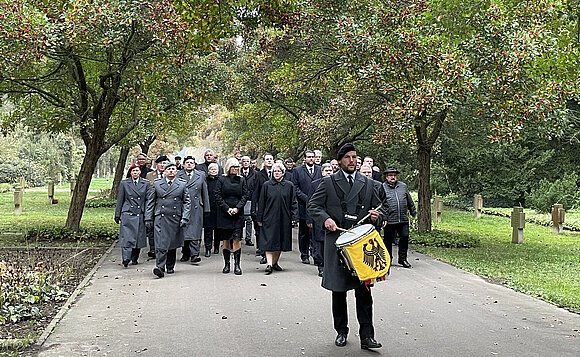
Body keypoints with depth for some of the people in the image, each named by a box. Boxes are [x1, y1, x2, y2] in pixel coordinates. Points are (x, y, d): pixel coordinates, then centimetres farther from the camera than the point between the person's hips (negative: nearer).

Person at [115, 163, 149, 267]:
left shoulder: (146, 184, 7)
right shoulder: (124, 183, 6)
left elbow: (148, 200, 7)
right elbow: (120, 200, 9)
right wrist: (117, 215, 6)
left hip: (140, 215, 1)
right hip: (127, 214, -1)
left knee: (138, 238, 5)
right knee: (126, 236, -12)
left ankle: (134, 259, 18)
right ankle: (126, 258, -19)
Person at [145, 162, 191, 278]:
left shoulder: (182, 185, 8)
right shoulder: (157, 184, 9)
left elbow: (187, 202, 6)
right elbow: (150, 201, 11)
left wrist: (185, 218, -4)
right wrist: (148, 218, 5)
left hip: (175, 219, 1)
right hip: (160, 218, -1)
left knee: (172, 244, 9)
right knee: (161, 244, -13)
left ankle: (170, 267, 23)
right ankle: (160, 267, -17)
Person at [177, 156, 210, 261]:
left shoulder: (201, 175, 10)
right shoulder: (178, 175, 6)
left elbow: (205, 193, 12)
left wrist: (206, 208, 9)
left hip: (196, 208, 0)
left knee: (194, 232, -7)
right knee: (183, 232, 4)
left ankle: (194, 254, -8)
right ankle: (185, 254, 14)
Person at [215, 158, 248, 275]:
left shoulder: (241, 180, 8)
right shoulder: (222, 179, 3)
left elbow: (245, 196, 5)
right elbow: (217, 196, 0)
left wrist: (237, 208, -8)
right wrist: (227, 208, -9)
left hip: (238, 213, 0)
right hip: (224, 213, 0)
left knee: (237, 239, -8)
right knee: (226, 239, 5)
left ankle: (237, 265, -7)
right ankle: (226, 264, 14)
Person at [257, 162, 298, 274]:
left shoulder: (289, 185, 5)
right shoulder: (267, 185, 3)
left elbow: (293, 202, 7)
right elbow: (261, 203, 5)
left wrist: (294, 217, -2)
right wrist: (260, 219, 2)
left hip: (284, 218, 2)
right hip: (270, 218, -2)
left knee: (281, 241, 8)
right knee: (269, 240, -9)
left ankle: (275, 262, 22)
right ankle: (269, 264, -12)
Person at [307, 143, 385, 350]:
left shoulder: (368, 184, 12)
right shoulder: (329, 183, 6)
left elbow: (380, 209, 16)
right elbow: (313, 205, 5)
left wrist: (376, 217, -7)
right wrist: (325, 218, -13)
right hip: (337, 242, -1)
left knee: (364, 291, -4)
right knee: (338, 290, 8)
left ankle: (366, 336, 1)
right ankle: (341, 332, 23)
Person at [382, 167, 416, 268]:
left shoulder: (403, 186, 13)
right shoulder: (382, 187, 0)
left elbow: (410, 201, 22)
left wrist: (413, 213, 24)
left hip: (403, 220, 3)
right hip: (389, 220, -3)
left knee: (405, 238, 0)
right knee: (388, 240, 6)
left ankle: (402, 259, 13)